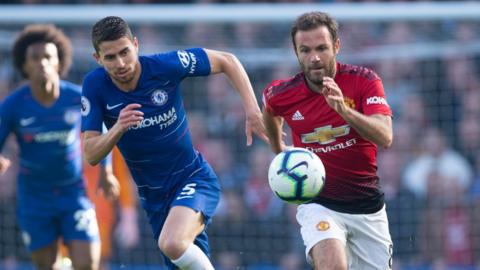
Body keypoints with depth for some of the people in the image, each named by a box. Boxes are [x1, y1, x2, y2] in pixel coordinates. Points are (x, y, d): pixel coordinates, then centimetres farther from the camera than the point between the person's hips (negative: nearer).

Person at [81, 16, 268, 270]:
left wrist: (253, 112, -17)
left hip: (194, 179, -4)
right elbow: (90, 155, -13)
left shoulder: (165, 66, -18)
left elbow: (227, 61, -5)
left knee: (172, 244, -33)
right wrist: (118, 128, -33)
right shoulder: (95, 85, -12)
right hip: (154, 197, 4)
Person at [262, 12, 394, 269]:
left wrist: (344, 109, -38)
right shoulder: (281, 95, -8)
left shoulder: (363, 81, -11)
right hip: (318, 205, -2)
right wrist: (279, 150, 31)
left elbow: (385, 137, -24)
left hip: (368, 207, 2)